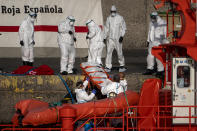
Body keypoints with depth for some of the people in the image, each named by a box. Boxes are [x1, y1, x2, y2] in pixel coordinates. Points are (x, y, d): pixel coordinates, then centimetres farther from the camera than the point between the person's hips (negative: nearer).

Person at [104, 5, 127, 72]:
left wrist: (122, 36, -10)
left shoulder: (120, 18, -1)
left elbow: (123, 28, 2)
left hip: (118, 38, -3)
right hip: (110, 38, 3)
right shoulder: (109, 18, 9)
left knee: (119, 53, -1)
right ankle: (108, 67, -4)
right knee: (108, 52, -5)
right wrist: (104, 37, 13)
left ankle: (122, 65, 17)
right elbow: (106, 28, 17)